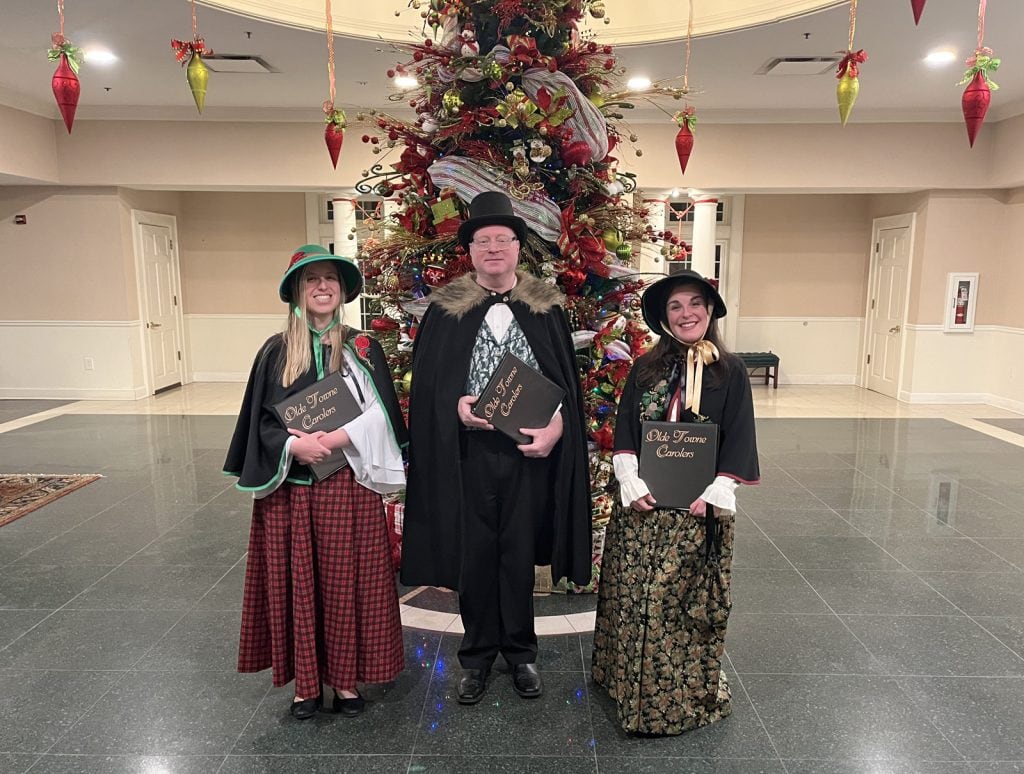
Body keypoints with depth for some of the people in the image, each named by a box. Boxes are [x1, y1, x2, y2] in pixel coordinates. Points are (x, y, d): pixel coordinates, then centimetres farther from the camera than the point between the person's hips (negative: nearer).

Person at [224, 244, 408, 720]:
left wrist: (336, 440, -17)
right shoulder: (276, 352, 4)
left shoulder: (362, 348, 2)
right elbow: (260, 421, 2)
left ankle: (346, 678, 21)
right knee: (296, 582, 7)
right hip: (290, 489, 1)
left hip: (348, 486, -1)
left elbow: (380, 415, -4)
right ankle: (306, 681, 23)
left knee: (346, 581, 5)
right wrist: (294, 445, -16)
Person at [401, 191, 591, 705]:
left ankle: (520, 652, 29)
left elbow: (568, 379, 3)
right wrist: (456, 406, -17)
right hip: (467, 452, 0)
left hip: (530, 451, 1)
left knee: (521, 554, 9)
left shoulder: (546, 308, 5)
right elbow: (425, 381, 2)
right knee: (474, 554, 8)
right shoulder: (445, 310, 3)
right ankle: (477, 655, 27)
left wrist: (556, 424, -13)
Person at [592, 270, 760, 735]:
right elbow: (624, 436, 3)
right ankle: (636, 687, 27)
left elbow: (737, 442, -2)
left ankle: (690, 693, 25)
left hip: (700, 507, -1)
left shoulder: (730, 372, 0)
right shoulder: (644, 370, 5)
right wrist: (633, 486, -9)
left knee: (689, 600, 6)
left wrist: (712, 494, -12)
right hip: (643, 504, 2)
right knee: (635, 598, 8)